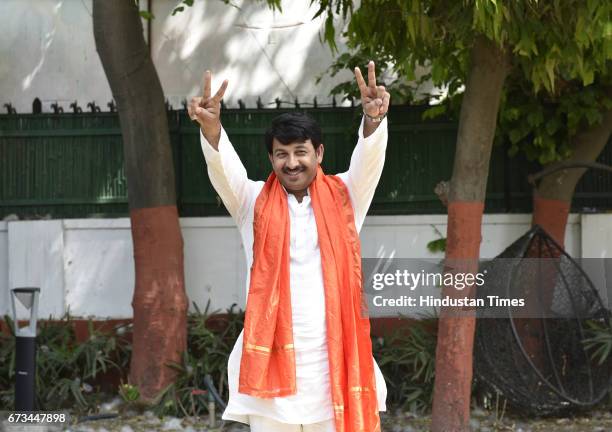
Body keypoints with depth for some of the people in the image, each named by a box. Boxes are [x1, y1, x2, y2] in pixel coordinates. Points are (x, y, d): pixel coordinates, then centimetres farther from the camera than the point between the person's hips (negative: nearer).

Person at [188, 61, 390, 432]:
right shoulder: (255, 203, 6)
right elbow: (223, 166, -11)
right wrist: (210, 125, -33)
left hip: (334, 361, 0)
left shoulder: (343, 198, 6)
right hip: (271, 360, 0)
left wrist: (374, 119, -33)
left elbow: (369, 159, -11)